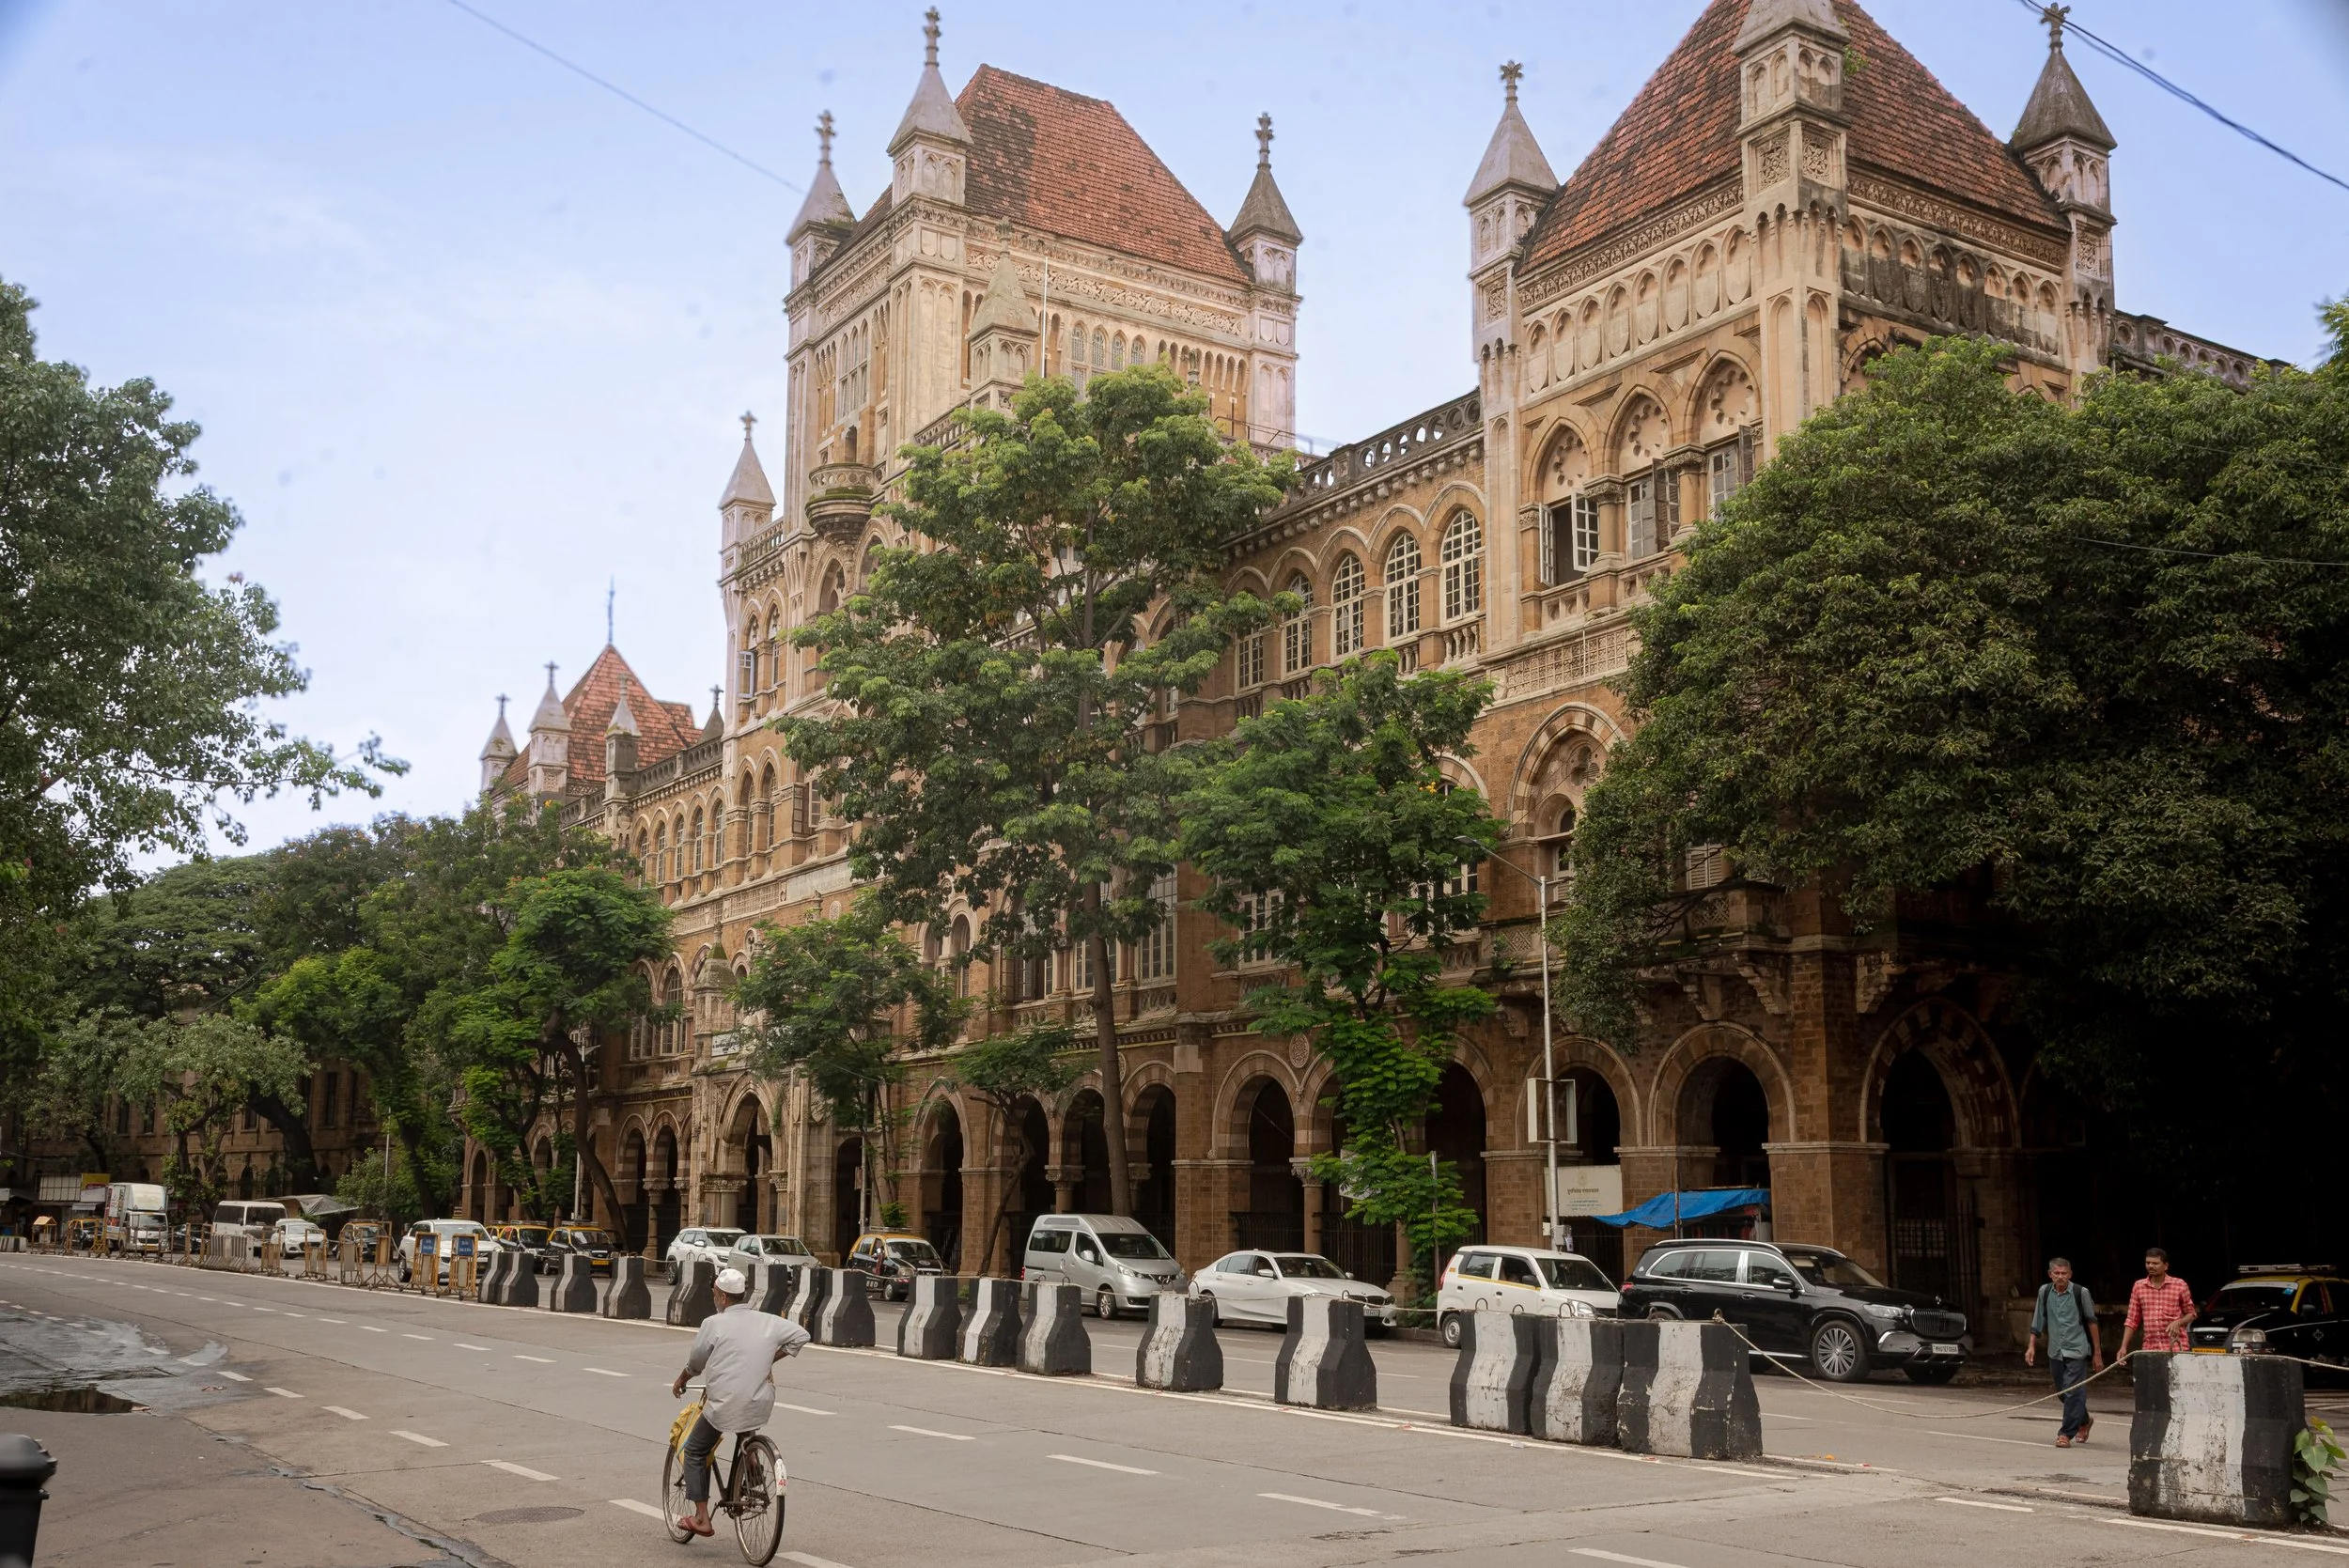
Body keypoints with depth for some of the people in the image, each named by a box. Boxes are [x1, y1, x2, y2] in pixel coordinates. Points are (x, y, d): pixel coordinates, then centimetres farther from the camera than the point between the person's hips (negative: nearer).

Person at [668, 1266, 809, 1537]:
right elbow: (801, 1335, 10)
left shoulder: (714, 1324, -5)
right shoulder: (767, 1321, 6)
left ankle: (701, 1518, 12)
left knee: (695, 1453, 16)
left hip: (725, 1407, -5)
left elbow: (696, 1362, 5)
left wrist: (680, 1381, 26)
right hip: (760, 1407, 5)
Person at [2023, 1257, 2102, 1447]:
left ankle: (2066, 1433, -6)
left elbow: (2091, 1322, 0)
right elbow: (2038, 1321, 13)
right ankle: (2084, 1421, 39)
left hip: (2077, 1351, -5)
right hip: (2055, 1351, 5)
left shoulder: (2081, 1293, -7)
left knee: (2073, 1392, -11)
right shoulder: (2044, 1292, 4)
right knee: (2063, 1392, 14)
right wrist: (2032, 1345, 8)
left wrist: (2097, 1353, 1)